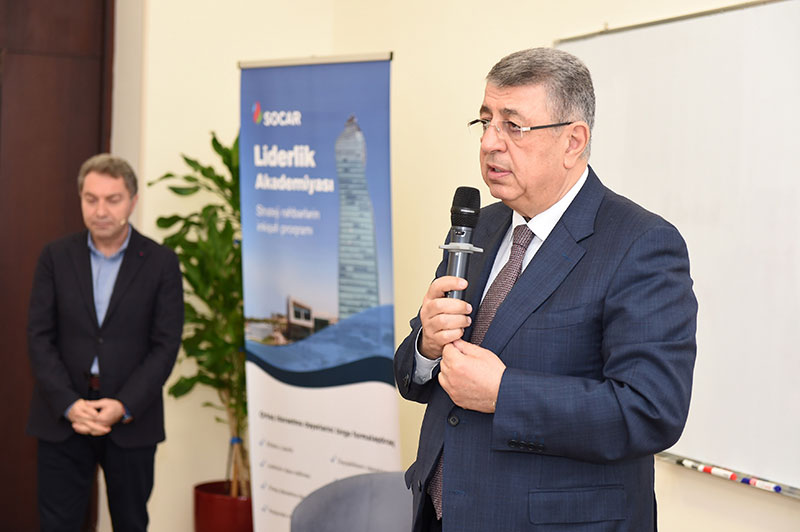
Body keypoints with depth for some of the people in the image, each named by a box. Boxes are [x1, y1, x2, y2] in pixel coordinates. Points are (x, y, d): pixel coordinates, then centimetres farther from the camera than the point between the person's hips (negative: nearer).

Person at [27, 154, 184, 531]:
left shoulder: (161, 263, -1)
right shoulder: (56, 257, 2)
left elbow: (166, 345, -5)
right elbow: (40, 337, -2)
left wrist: (124, 407, -15)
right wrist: (69, 405, -14)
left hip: (131, 418, 0)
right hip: (62, 417, 1)